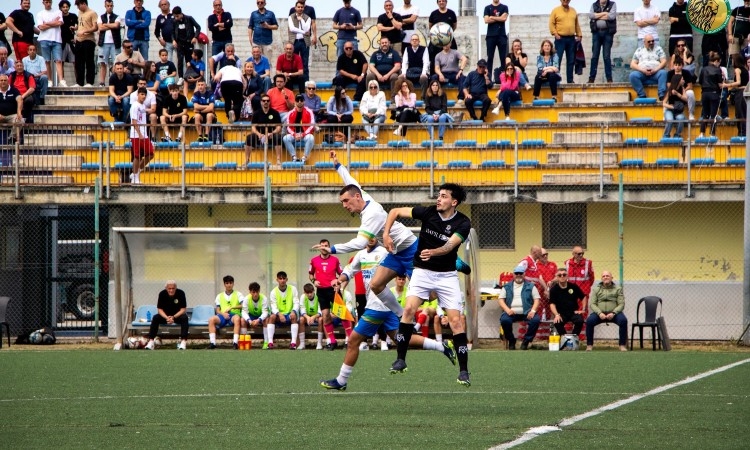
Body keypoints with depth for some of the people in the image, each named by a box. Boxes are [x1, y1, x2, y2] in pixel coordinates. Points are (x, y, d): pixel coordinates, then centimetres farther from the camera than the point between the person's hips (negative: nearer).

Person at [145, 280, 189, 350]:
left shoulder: (181, 293, -14)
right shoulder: (162, 294, -9)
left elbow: (183, 309, -14)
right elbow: (160, 309, -8)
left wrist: (174, 317, -29)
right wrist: (166, 318, -27)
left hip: (178, 315, -1)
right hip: (165, 315, 1)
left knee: (184, 318, -34)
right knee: (155, 318, -27)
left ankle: (183, 341, -41)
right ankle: (151, 341, -31)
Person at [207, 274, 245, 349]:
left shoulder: (238, 294, 11)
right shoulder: (219, 296, 17)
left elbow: (244, 306, -4)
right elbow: (218, 310, 11)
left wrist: (231, 307, -13)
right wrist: (223, 314, -11)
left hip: (234, 315, -2)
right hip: (223, 316, 2)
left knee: (237, 318, -40)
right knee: (212, 319, -29)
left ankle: (235, 342, -46)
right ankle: (212, 342, -33)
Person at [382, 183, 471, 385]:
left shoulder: (463, 223, -11)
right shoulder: (428, 212, -7)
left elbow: (450, 245, -26)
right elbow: (395, 211, -1)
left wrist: (433, 252, -46)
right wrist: (386, 234, -15)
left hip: (447, 275, -1)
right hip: (422, 271, 1)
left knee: (455, 320, -9)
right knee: (409, 308, -20)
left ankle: (463, 371, -2)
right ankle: (401, 360, -9)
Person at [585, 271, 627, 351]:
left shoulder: (618, 289, 9)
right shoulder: (596, 289, 12)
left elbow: (621, 304, 1)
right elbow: (592, 304, 4)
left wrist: (613, 313, -17)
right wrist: (599, 313, -15)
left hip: (614, 313, -1)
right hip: (599, 313, 1)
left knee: (623, 320, -30)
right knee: (589, 321, -29)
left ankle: (622, 345, -22)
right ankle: (589, 345, -17)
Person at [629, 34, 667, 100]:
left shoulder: (658, 49, 16)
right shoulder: (639, 51, 17)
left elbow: (664, 62, 5)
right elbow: (632, 65, 9)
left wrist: (655, 70, -13)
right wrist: (643, 70, -9)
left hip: (656, 73, -1)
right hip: (642, 73, 1)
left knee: (663, 73, -33)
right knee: (633, 75, -30)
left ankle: (662, 96, -42)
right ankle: (642, 96, -32)